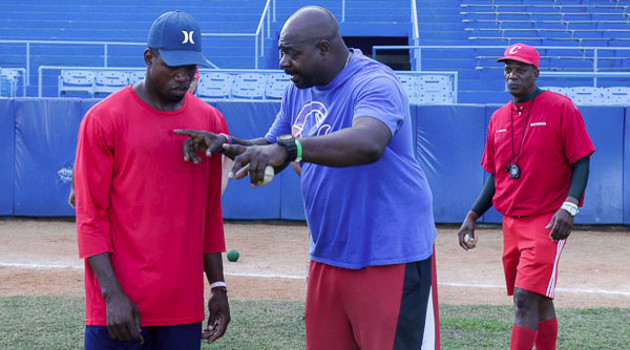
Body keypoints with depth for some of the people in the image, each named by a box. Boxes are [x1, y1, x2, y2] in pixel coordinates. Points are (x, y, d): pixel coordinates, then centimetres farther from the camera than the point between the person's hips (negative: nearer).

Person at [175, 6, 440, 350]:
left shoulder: (376, 83, -17)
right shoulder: (298, 91, 10)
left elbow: (369, 143, -37)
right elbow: (272, 153, 18)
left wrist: (289, 147, -46)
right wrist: (226, 144, -2)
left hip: (392, 258, -8)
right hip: (328, 255, 8)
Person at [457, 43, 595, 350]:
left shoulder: (561, 108, -7)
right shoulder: (499, 118, 11)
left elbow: (581, 162, -8)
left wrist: (569, 206, -22)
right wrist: (472, 217, 9)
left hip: (547, 222, -6)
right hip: (511, 222, 7)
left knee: (526, 299, -15)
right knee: (538, 301, 15)